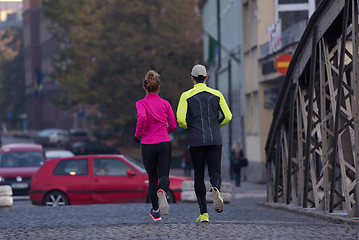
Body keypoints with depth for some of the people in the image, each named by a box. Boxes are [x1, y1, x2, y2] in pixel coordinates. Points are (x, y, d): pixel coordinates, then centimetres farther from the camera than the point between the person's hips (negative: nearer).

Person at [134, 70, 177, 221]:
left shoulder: (141, 103, -3)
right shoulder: (165, 103, 5)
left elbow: (142, 117, -23)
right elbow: (173, 125, 5)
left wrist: (137, 134, -8)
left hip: (147, 146, -1)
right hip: (164, 144, 1)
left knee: (152, 178, 13)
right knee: (164, 176, -1)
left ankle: (155, 211, 19)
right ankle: (162, 192, -37)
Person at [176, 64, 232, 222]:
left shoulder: (187, 96, 1)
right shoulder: (216, 94, 7)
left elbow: (181, 119, -8)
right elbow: (227, 116, 1)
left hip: (196, 140, -1)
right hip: (215, 140, 1)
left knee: (199, 176, 7)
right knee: (215, 172, 5)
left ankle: (203, 213, 0)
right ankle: (215, 189, -33)